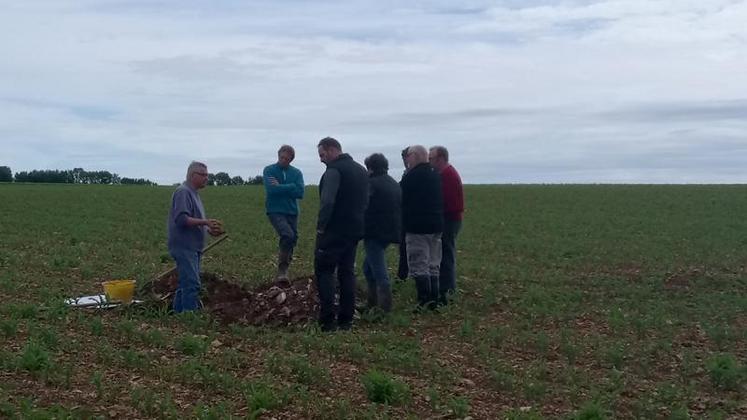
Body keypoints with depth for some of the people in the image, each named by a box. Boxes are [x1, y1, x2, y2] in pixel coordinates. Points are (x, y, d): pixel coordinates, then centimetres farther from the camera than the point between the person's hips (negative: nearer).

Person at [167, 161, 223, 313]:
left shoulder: (193, 193, 20)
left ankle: (177, 313, 19)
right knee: (191, 284, -15)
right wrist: (205, 222, -24)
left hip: (192, 248, 11)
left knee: (185, 284, 13)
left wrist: (209, 229, 11)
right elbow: (182, 219, -23)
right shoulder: (183, 192, -12)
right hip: (184, 247, -11)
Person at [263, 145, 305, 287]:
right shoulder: (269, 170, -1)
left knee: (292, 240, 8)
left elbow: (300, 192, -9)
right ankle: (282, 271, -17)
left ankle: (282, 274, 23)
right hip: (275, 211, -5)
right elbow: (271, 190, -17)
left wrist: (279, 187, -10)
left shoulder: (296, 173, 6)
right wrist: (290, 188, -10)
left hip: (292, 212, 5)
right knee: (288, 235, -27)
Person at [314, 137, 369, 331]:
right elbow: (365, 201, 19)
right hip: (354, 231, 8)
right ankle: (346, 320, 13)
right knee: (347, 273, 12)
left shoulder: (334, 170, -14)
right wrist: (357, 222, 18)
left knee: (324, 271, -2)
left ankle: (327, 321, -8)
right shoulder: (361, 170, 15)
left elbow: (327, 202, -24)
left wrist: (321, 226, -15)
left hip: (334, 230, -8)